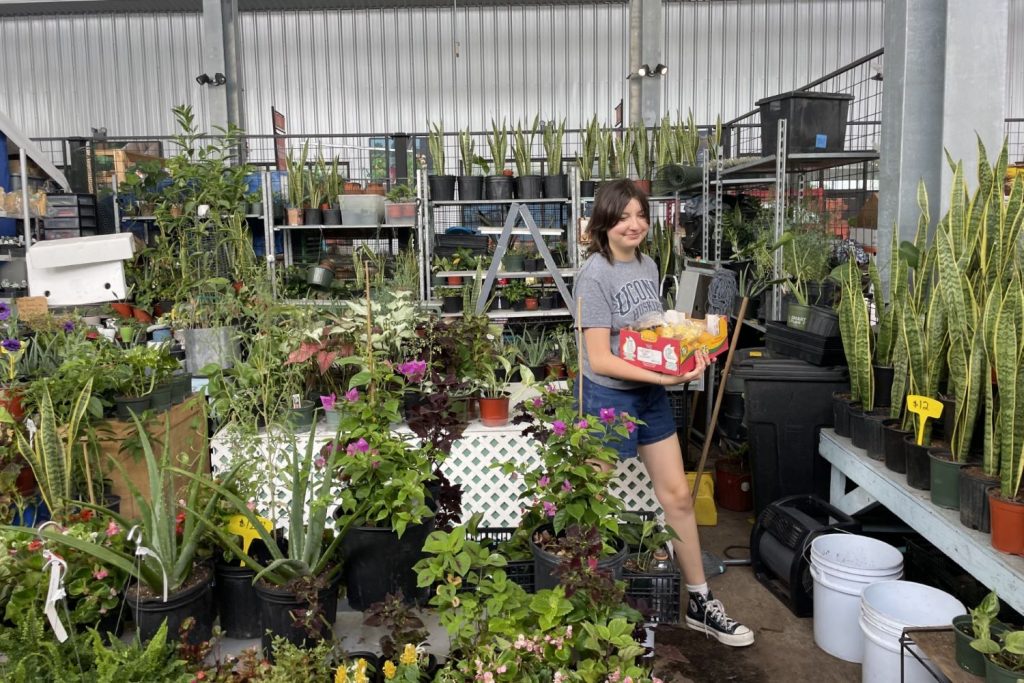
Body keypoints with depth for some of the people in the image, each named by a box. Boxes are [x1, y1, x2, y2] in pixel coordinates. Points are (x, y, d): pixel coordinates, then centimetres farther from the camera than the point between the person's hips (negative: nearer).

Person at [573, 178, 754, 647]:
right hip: (607, 398, -7)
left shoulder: (648, 265, 5)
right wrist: (664, 377, -25)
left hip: (650, 395, 8)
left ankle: (700, 604, 26)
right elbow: (600, 360, -22)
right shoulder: (594, 277, -18)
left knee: (678, 495, 12)